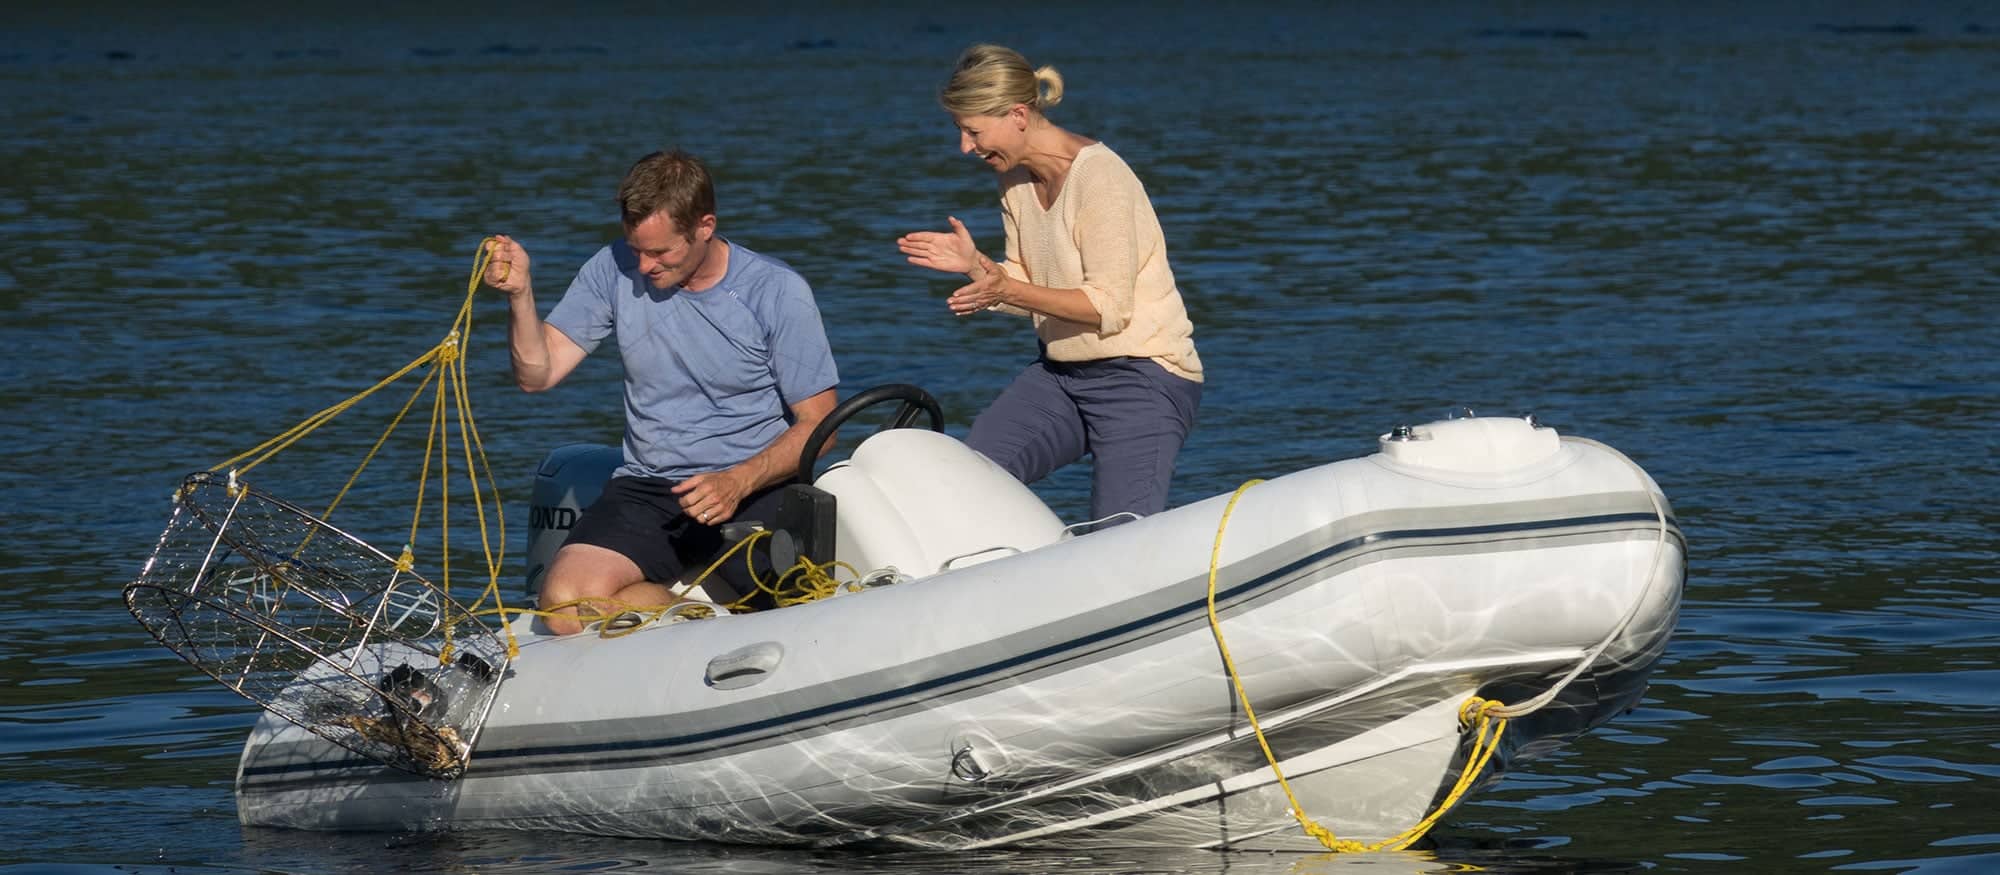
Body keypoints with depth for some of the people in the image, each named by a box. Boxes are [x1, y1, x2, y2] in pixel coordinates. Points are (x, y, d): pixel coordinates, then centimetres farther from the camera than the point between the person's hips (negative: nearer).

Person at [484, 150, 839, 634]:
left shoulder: (777, 291, -5)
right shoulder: (615, 271, 3)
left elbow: (817, 424, -3)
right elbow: (537, 374, 4)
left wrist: (738, 481, -19)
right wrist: (520, 293, -14)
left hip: (756, 489, -3)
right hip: (647, 488, 3)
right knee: (565, 603, -26)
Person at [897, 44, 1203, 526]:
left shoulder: (1098, 175, -19)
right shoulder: (1017, 177, 6)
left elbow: (1108, 307, -20)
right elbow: (1030, 292, 10)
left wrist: (1007, 290, -27)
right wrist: (975, 265, -9)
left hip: (1140, 374, -7)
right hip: (1060, 373, 7)